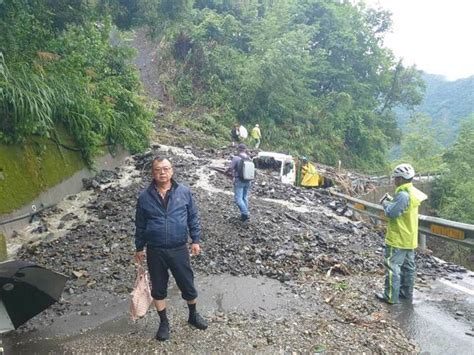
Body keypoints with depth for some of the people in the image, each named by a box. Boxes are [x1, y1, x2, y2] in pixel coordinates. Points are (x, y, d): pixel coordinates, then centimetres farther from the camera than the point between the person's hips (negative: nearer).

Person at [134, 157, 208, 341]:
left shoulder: (184, 192, -6)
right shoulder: (145, 196, -6)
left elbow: (193, 217, 4)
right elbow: (140, 225, 5)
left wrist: (196, 240, 3)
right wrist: (139, 248, 10)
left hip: (179, 249, 0)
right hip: (155, 251, 0)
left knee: (188, 285, 13)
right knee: (158, 288, 14)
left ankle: (193, 315, 40)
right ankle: (164, 322, 36)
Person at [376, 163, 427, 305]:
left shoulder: (403, 194, -24)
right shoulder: (412, 192, 7)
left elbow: (392, 213, -23)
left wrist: (386, 204, -7)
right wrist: (392, 202, 7)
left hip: (398, 239, -10)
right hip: (409, 238, 10)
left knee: (392, 266, -2)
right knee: (408, 266, 17)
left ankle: (391, 296, 3)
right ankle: (407, 292, 29)